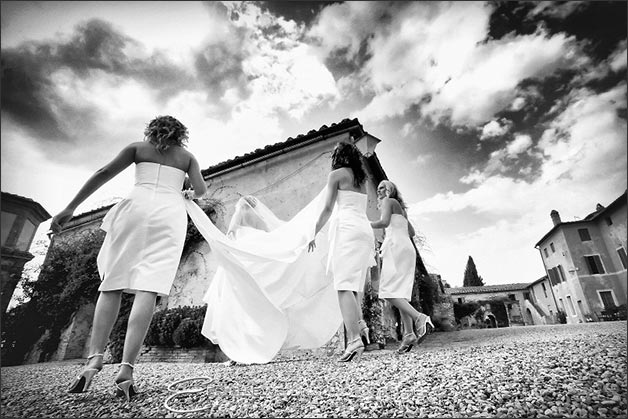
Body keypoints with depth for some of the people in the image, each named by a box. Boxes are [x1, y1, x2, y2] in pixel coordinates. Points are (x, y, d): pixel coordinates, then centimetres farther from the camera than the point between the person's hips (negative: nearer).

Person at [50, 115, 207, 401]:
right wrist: (188, 194, 31)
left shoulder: (137, 147, 20)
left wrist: (70, 208, 6)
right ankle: (126, 368, -21)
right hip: (170, 213, 0)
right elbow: (201, 189, 8)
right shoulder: (187, 157, 20)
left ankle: (95, 357, -10)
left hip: (138, 206, 1)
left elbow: (103, 173, 9)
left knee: (113, 282, 5)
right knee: (148, 288, -12)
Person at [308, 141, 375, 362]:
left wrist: (313, 234, 7)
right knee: (352, 284, 13)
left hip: (347, 228, -7)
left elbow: (327, 209, -1)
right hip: (365, 230, 7)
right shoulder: (362, 179, 23)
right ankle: (359, 323, 3)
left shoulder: (336, 174, 4)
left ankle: (354, 339, -20)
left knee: (343, 285, -12)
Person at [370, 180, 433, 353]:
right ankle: (409, 334, -11)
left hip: (396, 248, -9)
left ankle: (420, 319, -29)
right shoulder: (401, 209, 30)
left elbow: (384, 222, -13)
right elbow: (412, 232, 31)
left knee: (388, 292, -16)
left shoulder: (388, 201, 5)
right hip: (408, 249, 9)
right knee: (399, 294, 0)